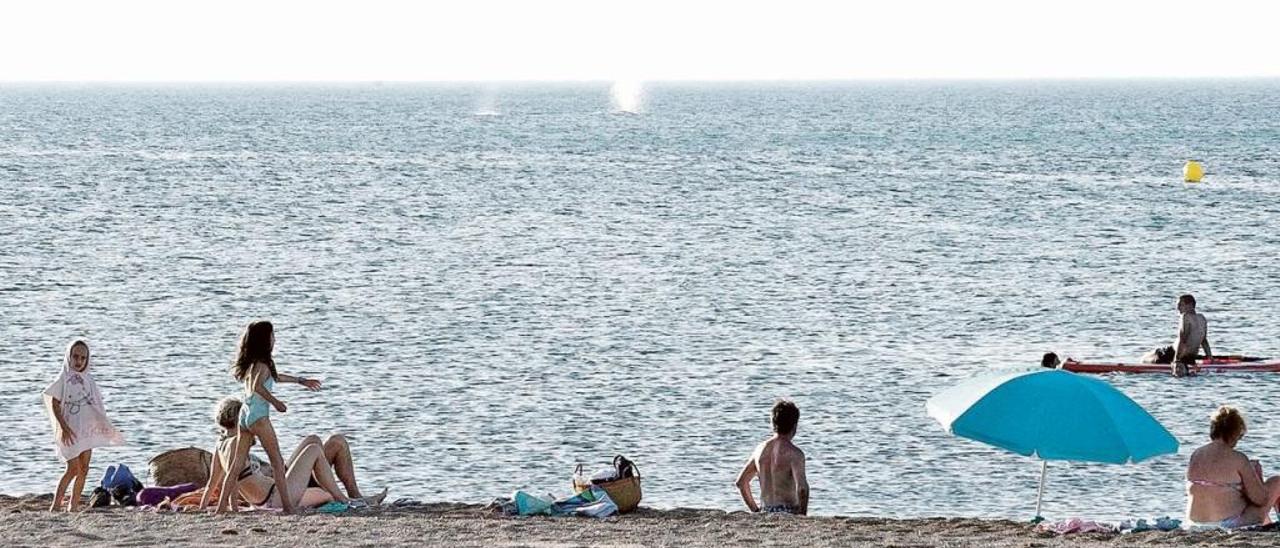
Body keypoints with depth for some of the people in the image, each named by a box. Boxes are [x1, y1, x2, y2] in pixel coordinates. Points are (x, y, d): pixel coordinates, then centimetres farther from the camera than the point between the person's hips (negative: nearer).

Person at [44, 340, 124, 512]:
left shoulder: (88, 380, 12)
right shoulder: (64, 379, -5)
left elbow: (96, 405, 18)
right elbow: (55, 405, -8)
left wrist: (104, 425, 13)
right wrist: (64, 427, -16)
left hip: (87, 430, 6)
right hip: (70, 430, -6)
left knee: (84, 469, 3)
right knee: (73, 468, -13)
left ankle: (74, 505, 9)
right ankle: (55, 504, -11)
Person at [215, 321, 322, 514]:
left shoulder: (252, 364, 17)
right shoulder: (262, 364, -10)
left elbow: (275, 377, 33)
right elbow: (257, 386, -28)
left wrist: (301, 381, 41)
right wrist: (275, 401, -16)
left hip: (245, 413, 9)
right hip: (258, 416, -9)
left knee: (237, 465, 8)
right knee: (277, 461, -5)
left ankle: (221, 507, 5)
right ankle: (288, 507, -10)